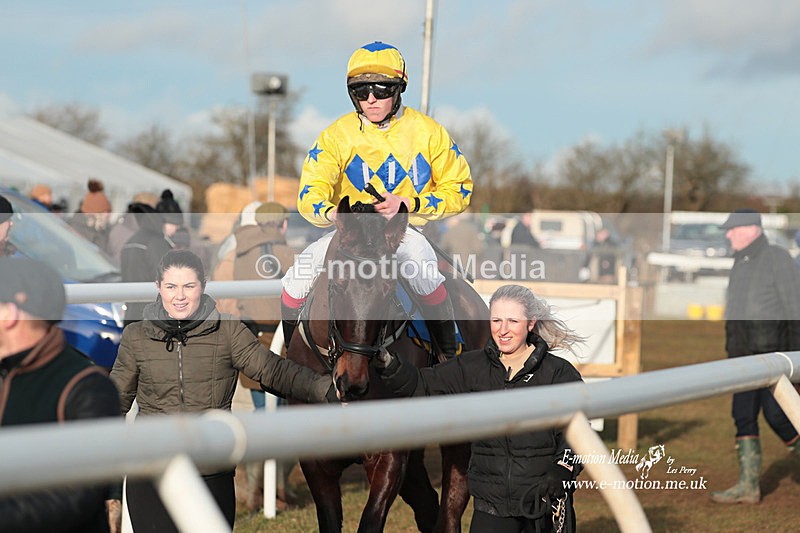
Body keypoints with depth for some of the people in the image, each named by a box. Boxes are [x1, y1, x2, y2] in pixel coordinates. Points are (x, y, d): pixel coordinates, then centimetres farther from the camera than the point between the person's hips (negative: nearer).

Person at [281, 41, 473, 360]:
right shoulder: (337, 135, -2)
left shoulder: (428, 132, -3)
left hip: (409, 229, -2)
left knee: (422, 267, -36)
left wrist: (408, 204, -17)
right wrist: (333, 213, -35)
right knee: (297, 278, -19)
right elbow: (310, 194, -10)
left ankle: (449, 355, -18)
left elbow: (459, 190, 0)